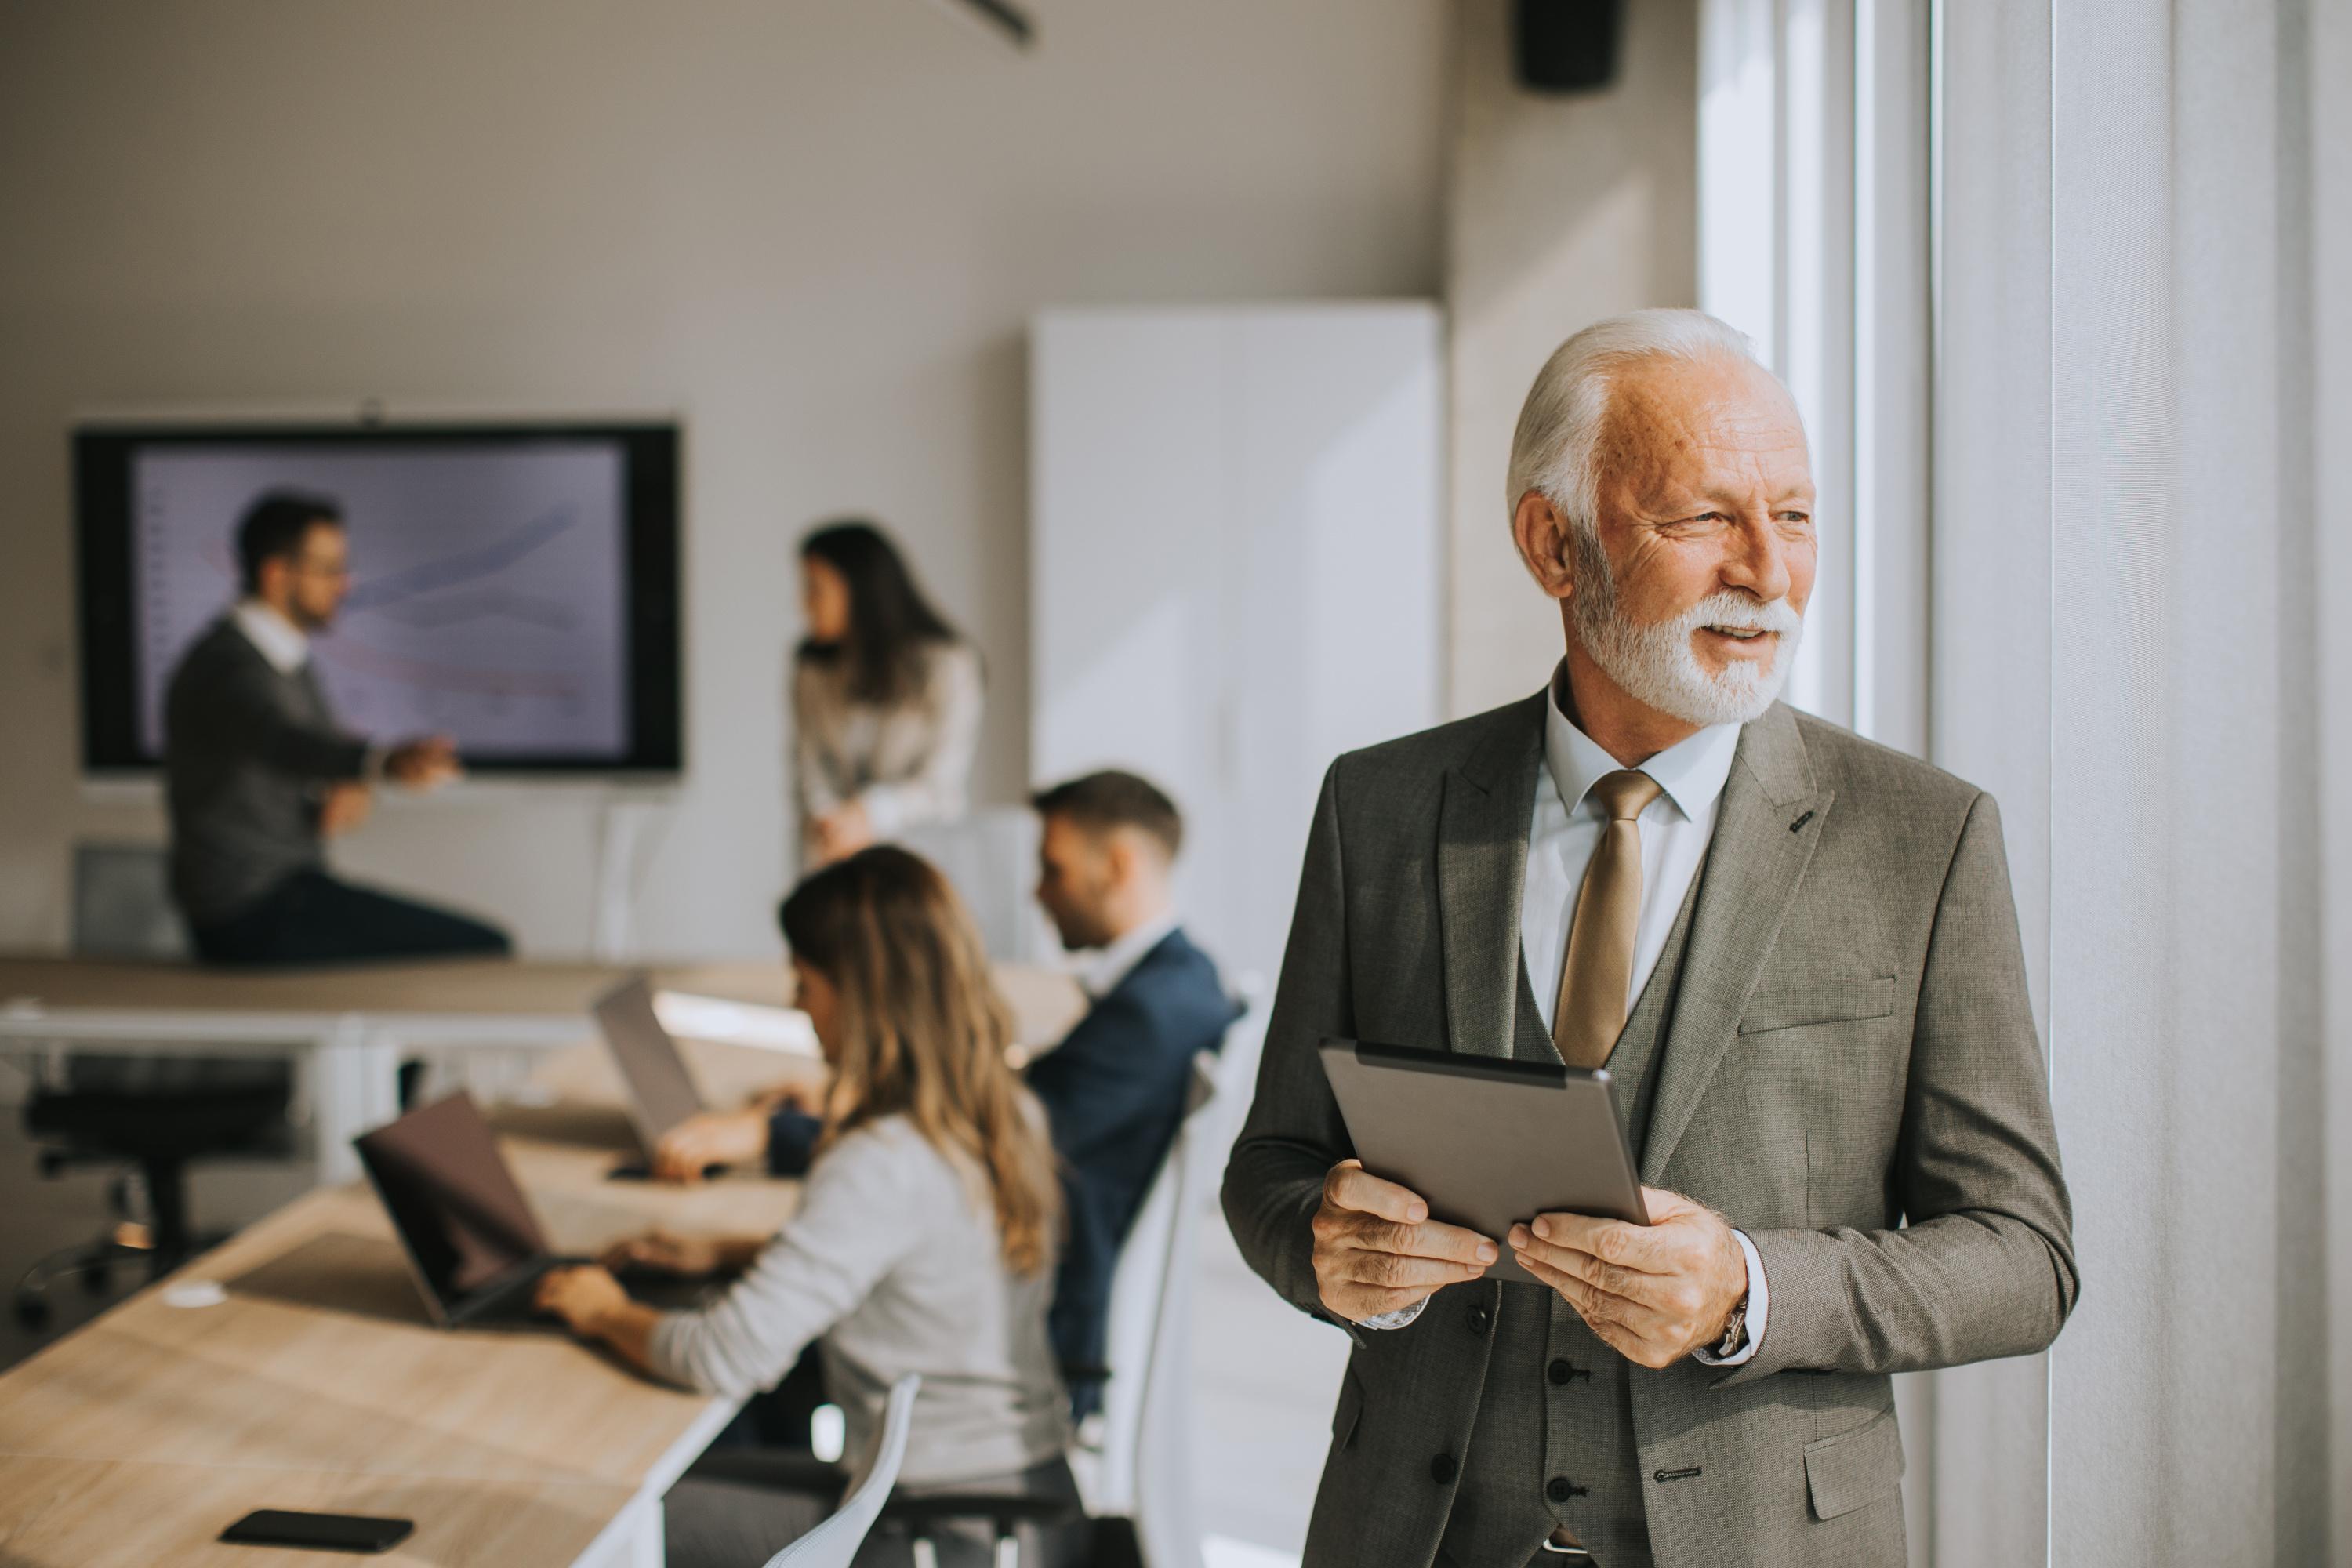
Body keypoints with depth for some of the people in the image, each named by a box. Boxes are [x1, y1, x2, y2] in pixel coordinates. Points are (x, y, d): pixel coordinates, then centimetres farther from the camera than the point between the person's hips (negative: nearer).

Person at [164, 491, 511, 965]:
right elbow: (283, 740, -41)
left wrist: (348, 793, -9)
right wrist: (387, 763, -62)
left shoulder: (286, 659, 11)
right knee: (483, 952, -15)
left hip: (286, 889, 10)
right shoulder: (229, 666, -21)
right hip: (255, 917, -10)